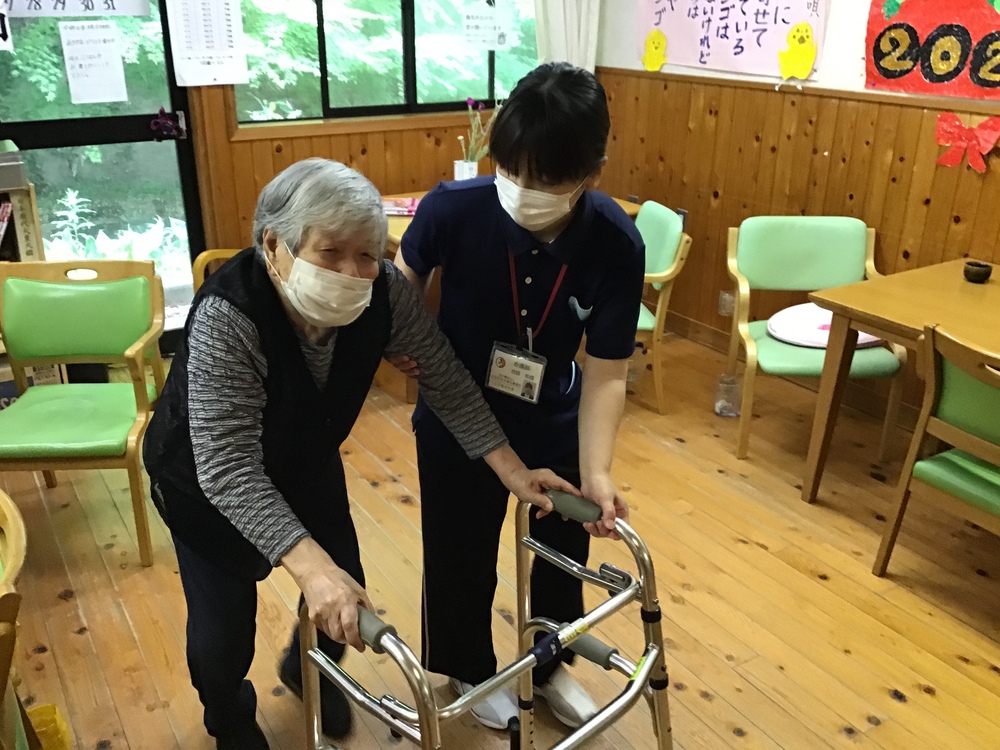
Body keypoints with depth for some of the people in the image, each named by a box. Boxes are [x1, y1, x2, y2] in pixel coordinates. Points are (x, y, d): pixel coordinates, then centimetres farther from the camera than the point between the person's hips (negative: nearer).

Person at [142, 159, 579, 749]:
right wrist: (313, 568, -50)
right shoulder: (226, 318, -38)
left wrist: (512, 469, -18)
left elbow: (445, 379, -15)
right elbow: (229, 469, -41)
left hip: (307, 462, 4)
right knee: (223, 624, 0)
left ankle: (309, 673, 47)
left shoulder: (383, 292, -26)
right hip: (205, 477, -4)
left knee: (347, 599, 10)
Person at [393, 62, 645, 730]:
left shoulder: (617, 245, -25)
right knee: (462, 559, 17)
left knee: (564, 553, 21)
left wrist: (595, 471, -27)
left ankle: (549, 665, 51)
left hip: (554, 425, 2)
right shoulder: (453, 208, -28)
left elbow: (606, 374, -19)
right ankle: (471, 672, 48)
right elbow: (405, 279, -4)